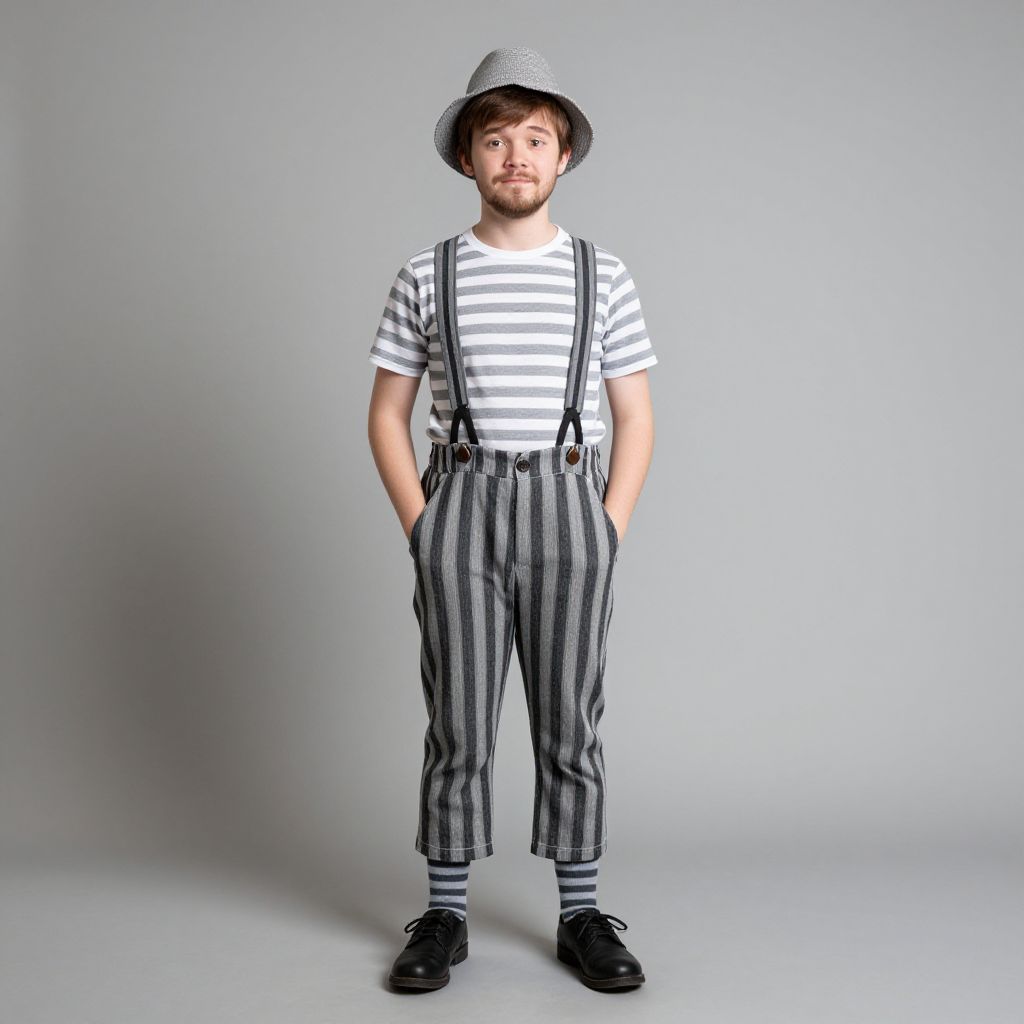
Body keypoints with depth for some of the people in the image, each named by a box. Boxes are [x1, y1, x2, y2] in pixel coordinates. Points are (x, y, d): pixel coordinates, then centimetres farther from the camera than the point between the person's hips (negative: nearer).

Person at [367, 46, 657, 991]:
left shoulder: (603, 275, 6)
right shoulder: (427, 277, 5)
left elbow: (636, 419, 8)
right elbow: (387, 415, 8)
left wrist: (610, 530, -2)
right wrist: (421, 525, -2)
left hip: (568, 505, 0)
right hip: (460, 500, 0)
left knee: (570, 720, 5)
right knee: (458, 723, 3)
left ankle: (582, 915, 16)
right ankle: (445, 915, 15)